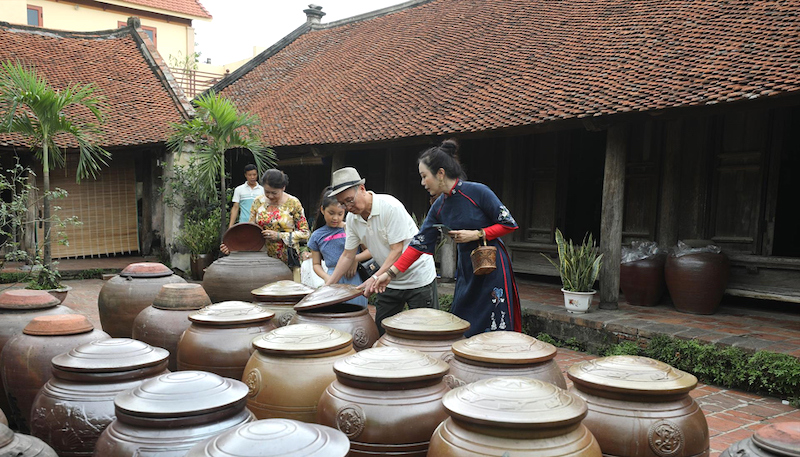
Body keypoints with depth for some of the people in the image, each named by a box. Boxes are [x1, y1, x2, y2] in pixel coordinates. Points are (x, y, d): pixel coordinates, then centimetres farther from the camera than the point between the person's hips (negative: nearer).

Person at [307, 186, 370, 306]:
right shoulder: (317, 236, 11)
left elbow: (371, 250, 3)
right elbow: (316, 264, 15)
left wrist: (355, 259, -12)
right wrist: (326, 278, -3)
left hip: (354, 278, -2)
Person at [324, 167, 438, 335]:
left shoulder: (390, 206, -23)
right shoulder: (352, 218, -3)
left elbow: (397, 250, -25)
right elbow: (347, 255, 4)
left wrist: (375, 278, -33)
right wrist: (328, 285, -4)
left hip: (418, 277, -6)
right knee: (380, 330, 8)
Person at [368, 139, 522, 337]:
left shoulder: (477, 192, -14)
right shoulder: (439, 207, 4)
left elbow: (509, 224, -8)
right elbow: (419, 243, 5)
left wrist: (476, 234, -16)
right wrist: (390, 273, 1)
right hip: (466, 269, 6)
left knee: (493, 329, -2)